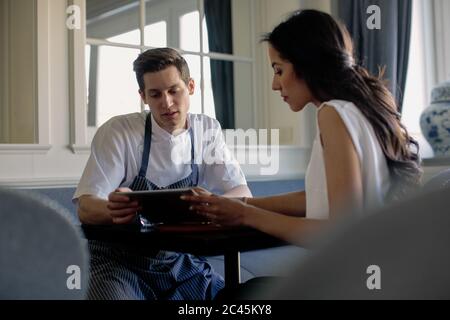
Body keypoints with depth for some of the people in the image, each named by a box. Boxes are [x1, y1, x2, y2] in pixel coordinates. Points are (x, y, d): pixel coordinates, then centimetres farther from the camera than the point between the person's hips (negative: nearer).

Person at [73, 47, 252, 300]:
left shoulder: (208, 131, -1)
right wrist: (113, 210, -39)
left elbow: (243, 195, -6)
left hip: (180, 263, 3)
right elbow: (86, 207, -15)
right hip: (119, 262, -3)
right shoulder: (117, 132, -12)